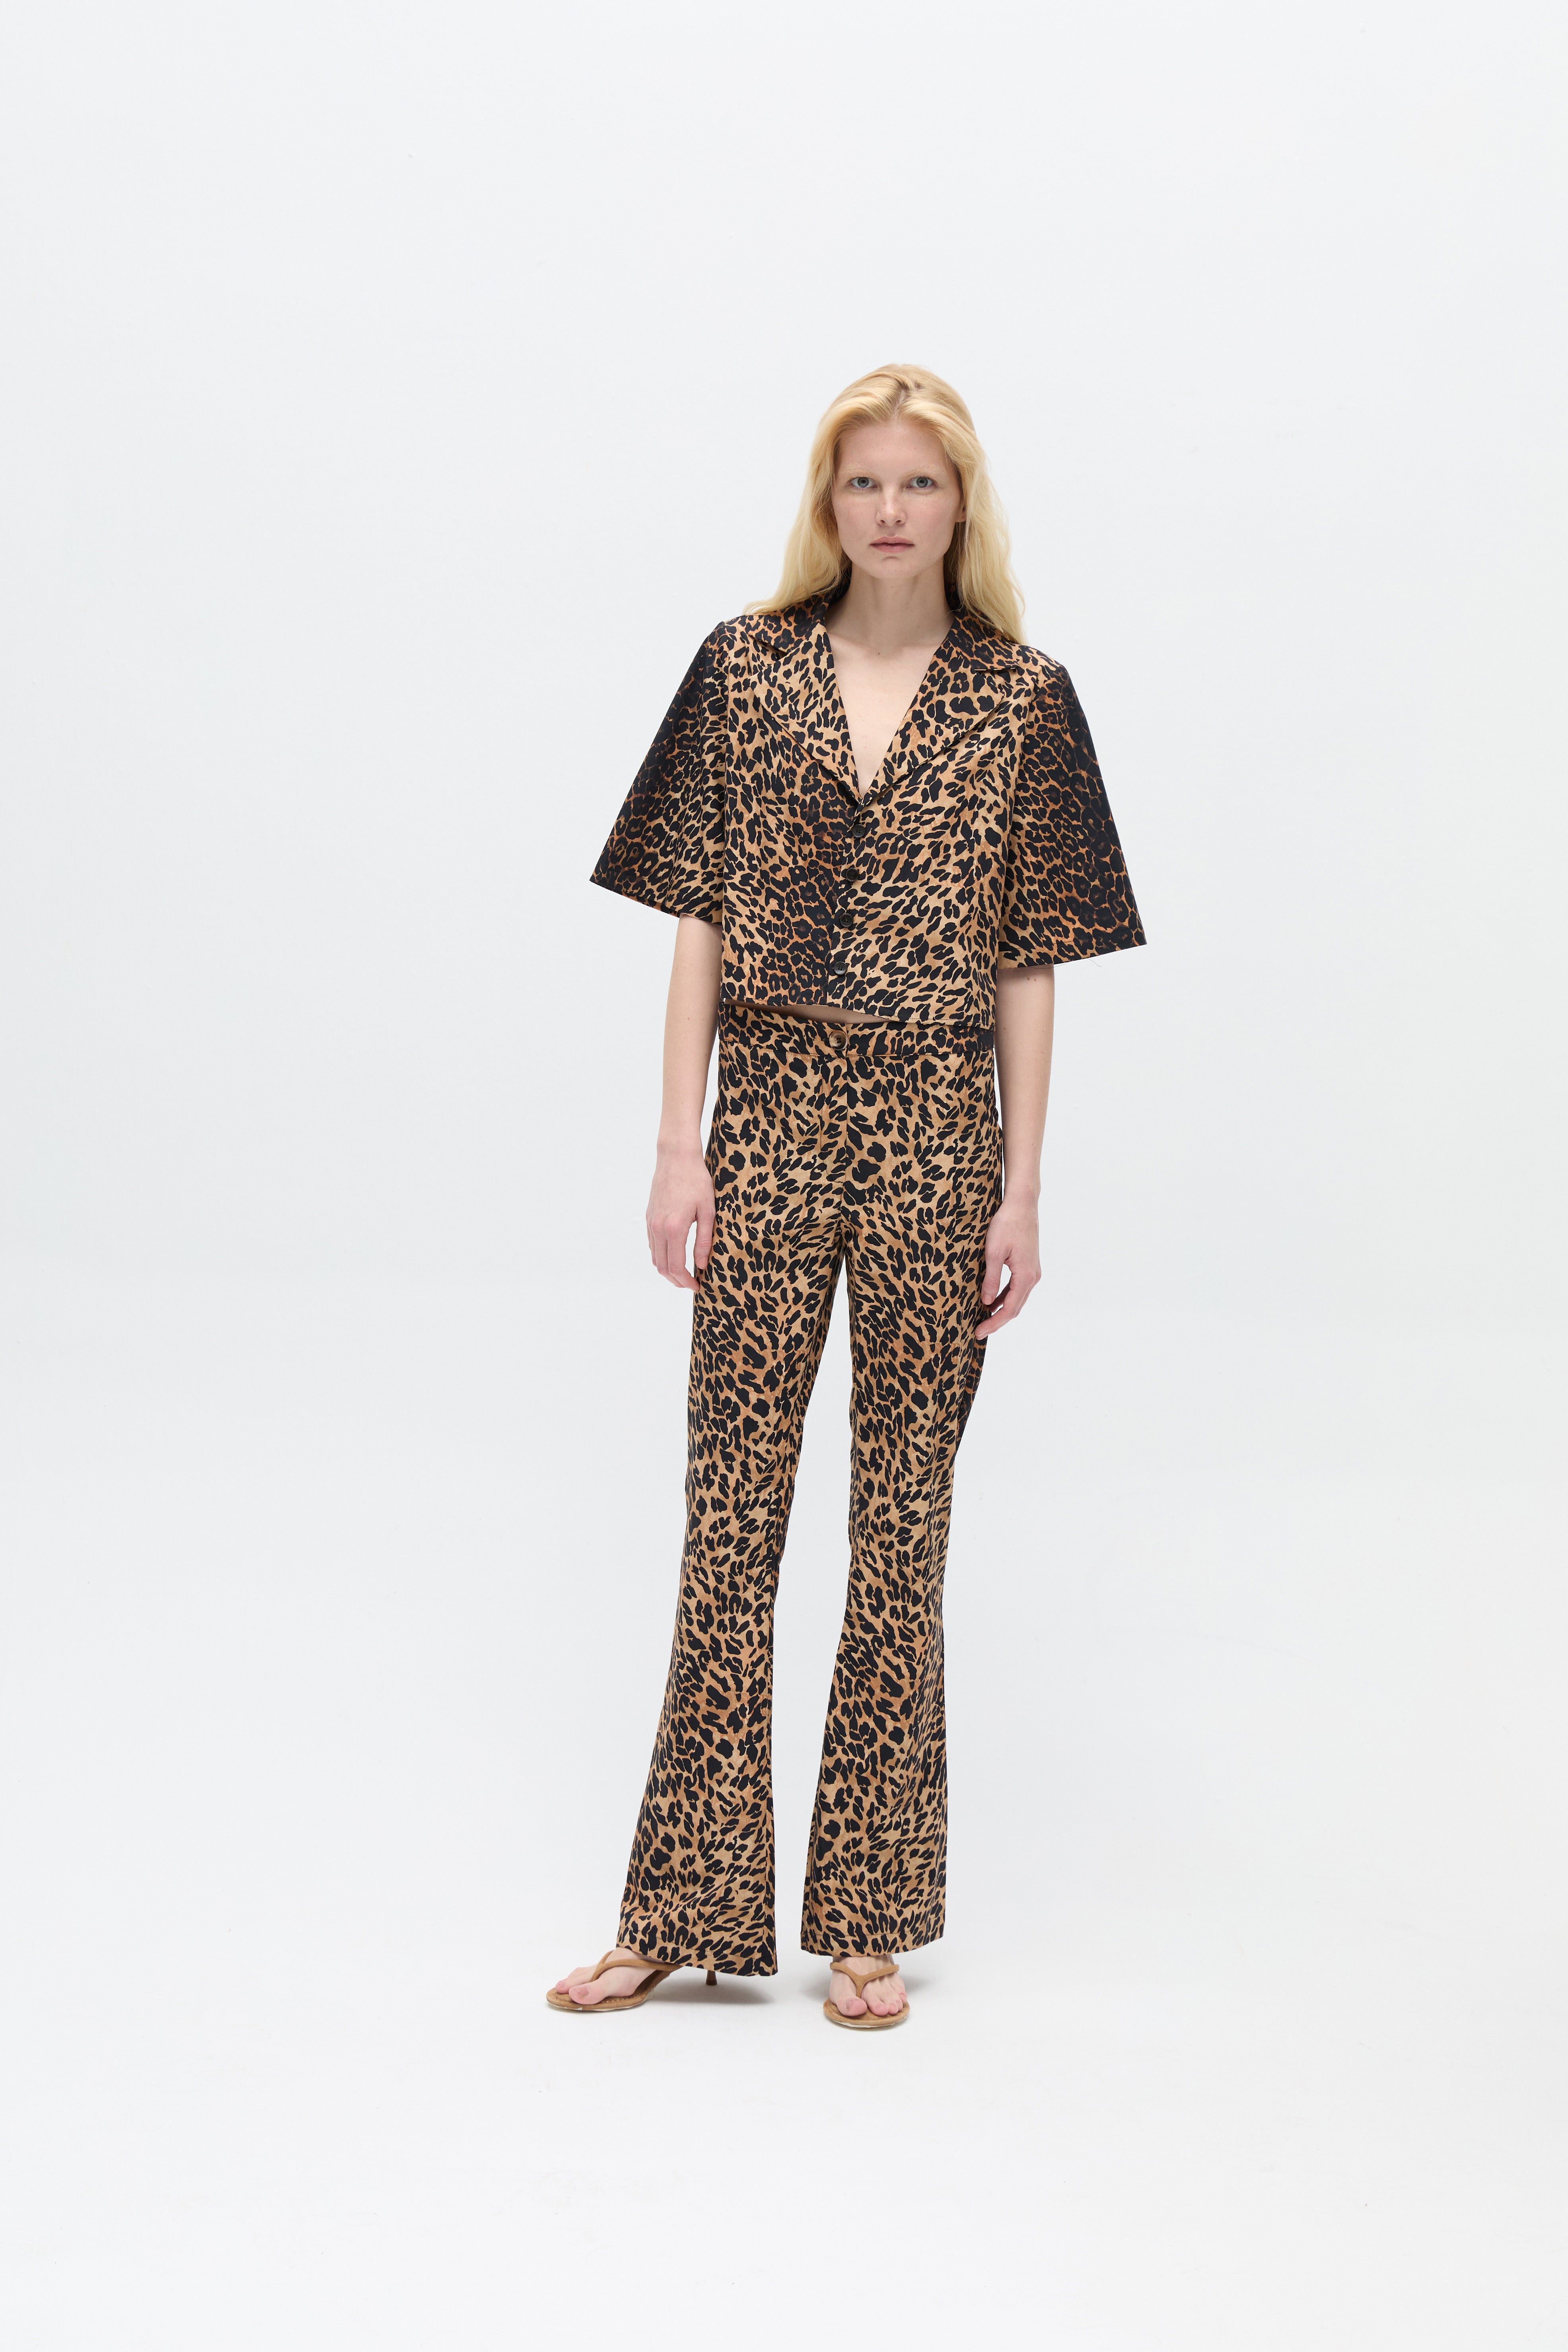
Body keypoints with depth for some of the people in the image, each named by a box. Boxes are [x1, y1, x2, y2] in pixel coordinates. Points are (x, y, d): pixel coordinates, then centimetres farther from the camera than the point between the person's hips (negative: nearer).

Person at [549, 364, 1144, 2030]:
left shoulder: (1022, 700, 3)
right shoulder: (747, 667, 5)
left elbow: (1029, 964, 3)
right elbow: (699, 921, 4)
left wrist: (1022, 1189, -1)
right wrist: (678, 1146, -2)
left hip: (934, 1139, -1)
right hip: (769, 1123, 1)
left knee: (903, 1522, 6)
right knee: (728, 1512, 4)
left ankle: (870, 1917, 17)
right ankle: (687, 1907, 15)